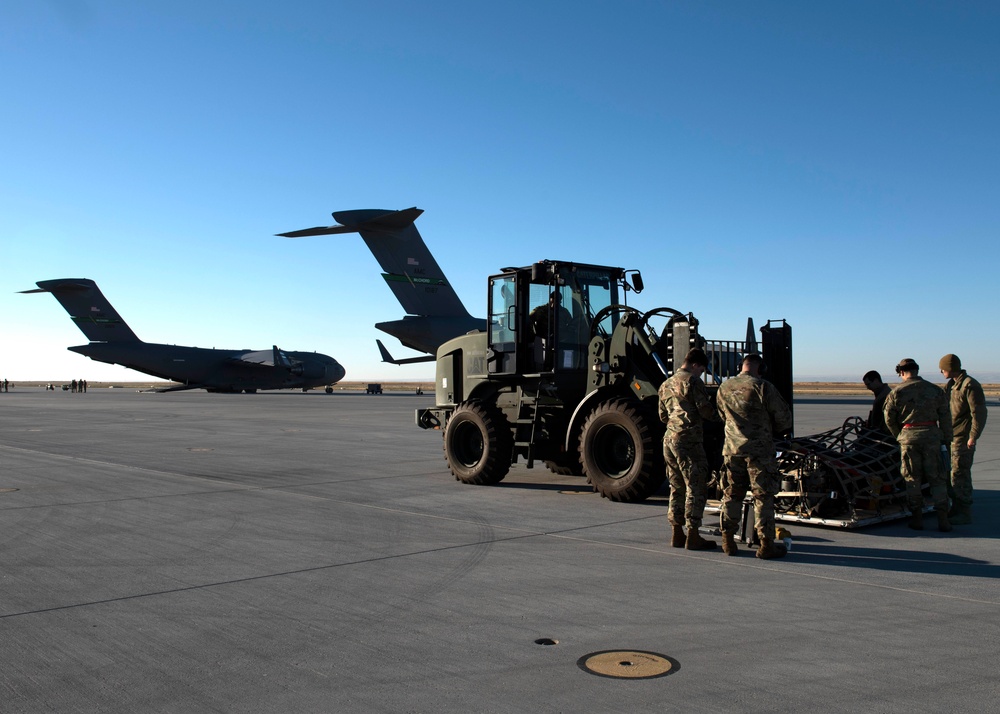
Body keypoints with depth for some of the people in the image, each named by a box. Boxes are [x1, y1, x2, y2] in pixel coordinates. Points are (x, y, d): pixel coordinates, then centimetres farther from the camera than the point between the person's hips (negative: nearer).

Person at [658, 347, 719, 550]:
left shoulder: (665, 385, 18)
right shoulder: (692, 381, -7)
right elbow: (705, 409, -11)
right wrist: (718, 417, 7)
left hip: (669, 440, 8)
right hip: (689, 440, -8)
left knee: (677, 487, 14)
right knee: (696, 488, -3)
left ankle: (677, 534, 17)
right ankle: (693, 536, -2)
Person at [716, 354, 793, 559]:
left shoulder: (724, 388, 6)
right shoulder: (763, 387, -12)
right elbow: (783, 416, -6)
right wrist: (781, 430, 16)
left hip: (732, 448, 5)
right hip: (759, 449, -5)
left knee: (731, 494, 13)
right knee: (763, 496, 2)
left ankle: (728, 541, 18)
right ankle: (766, 544, 5)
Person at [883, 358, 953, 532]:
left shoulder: (896, 392, -1)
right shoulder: (936, 390, 4)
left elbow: (889, 419, 1)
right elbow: (945, 417, 5)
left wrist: (899, 437, 15)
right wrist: (946, 440, 11)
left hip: (909, 437, -1)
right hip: (932, 436, 1)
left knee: (912, 478, 8)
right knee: (937, 478, 6)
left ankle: (917, 518, 10)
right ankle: (943, 520, 2)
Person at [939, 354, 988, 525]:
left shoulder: (970, 386, -14)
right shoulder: (951, 385, 15)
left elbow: (979, 413, -18)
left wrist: (973, 437, -20)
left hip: (963, 438, -9)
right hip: (952, 437, 9)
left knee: (960, 474, -7)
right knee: (955, 474, 14)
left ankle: (964, 514, -1)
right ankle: (956, 510, 22)